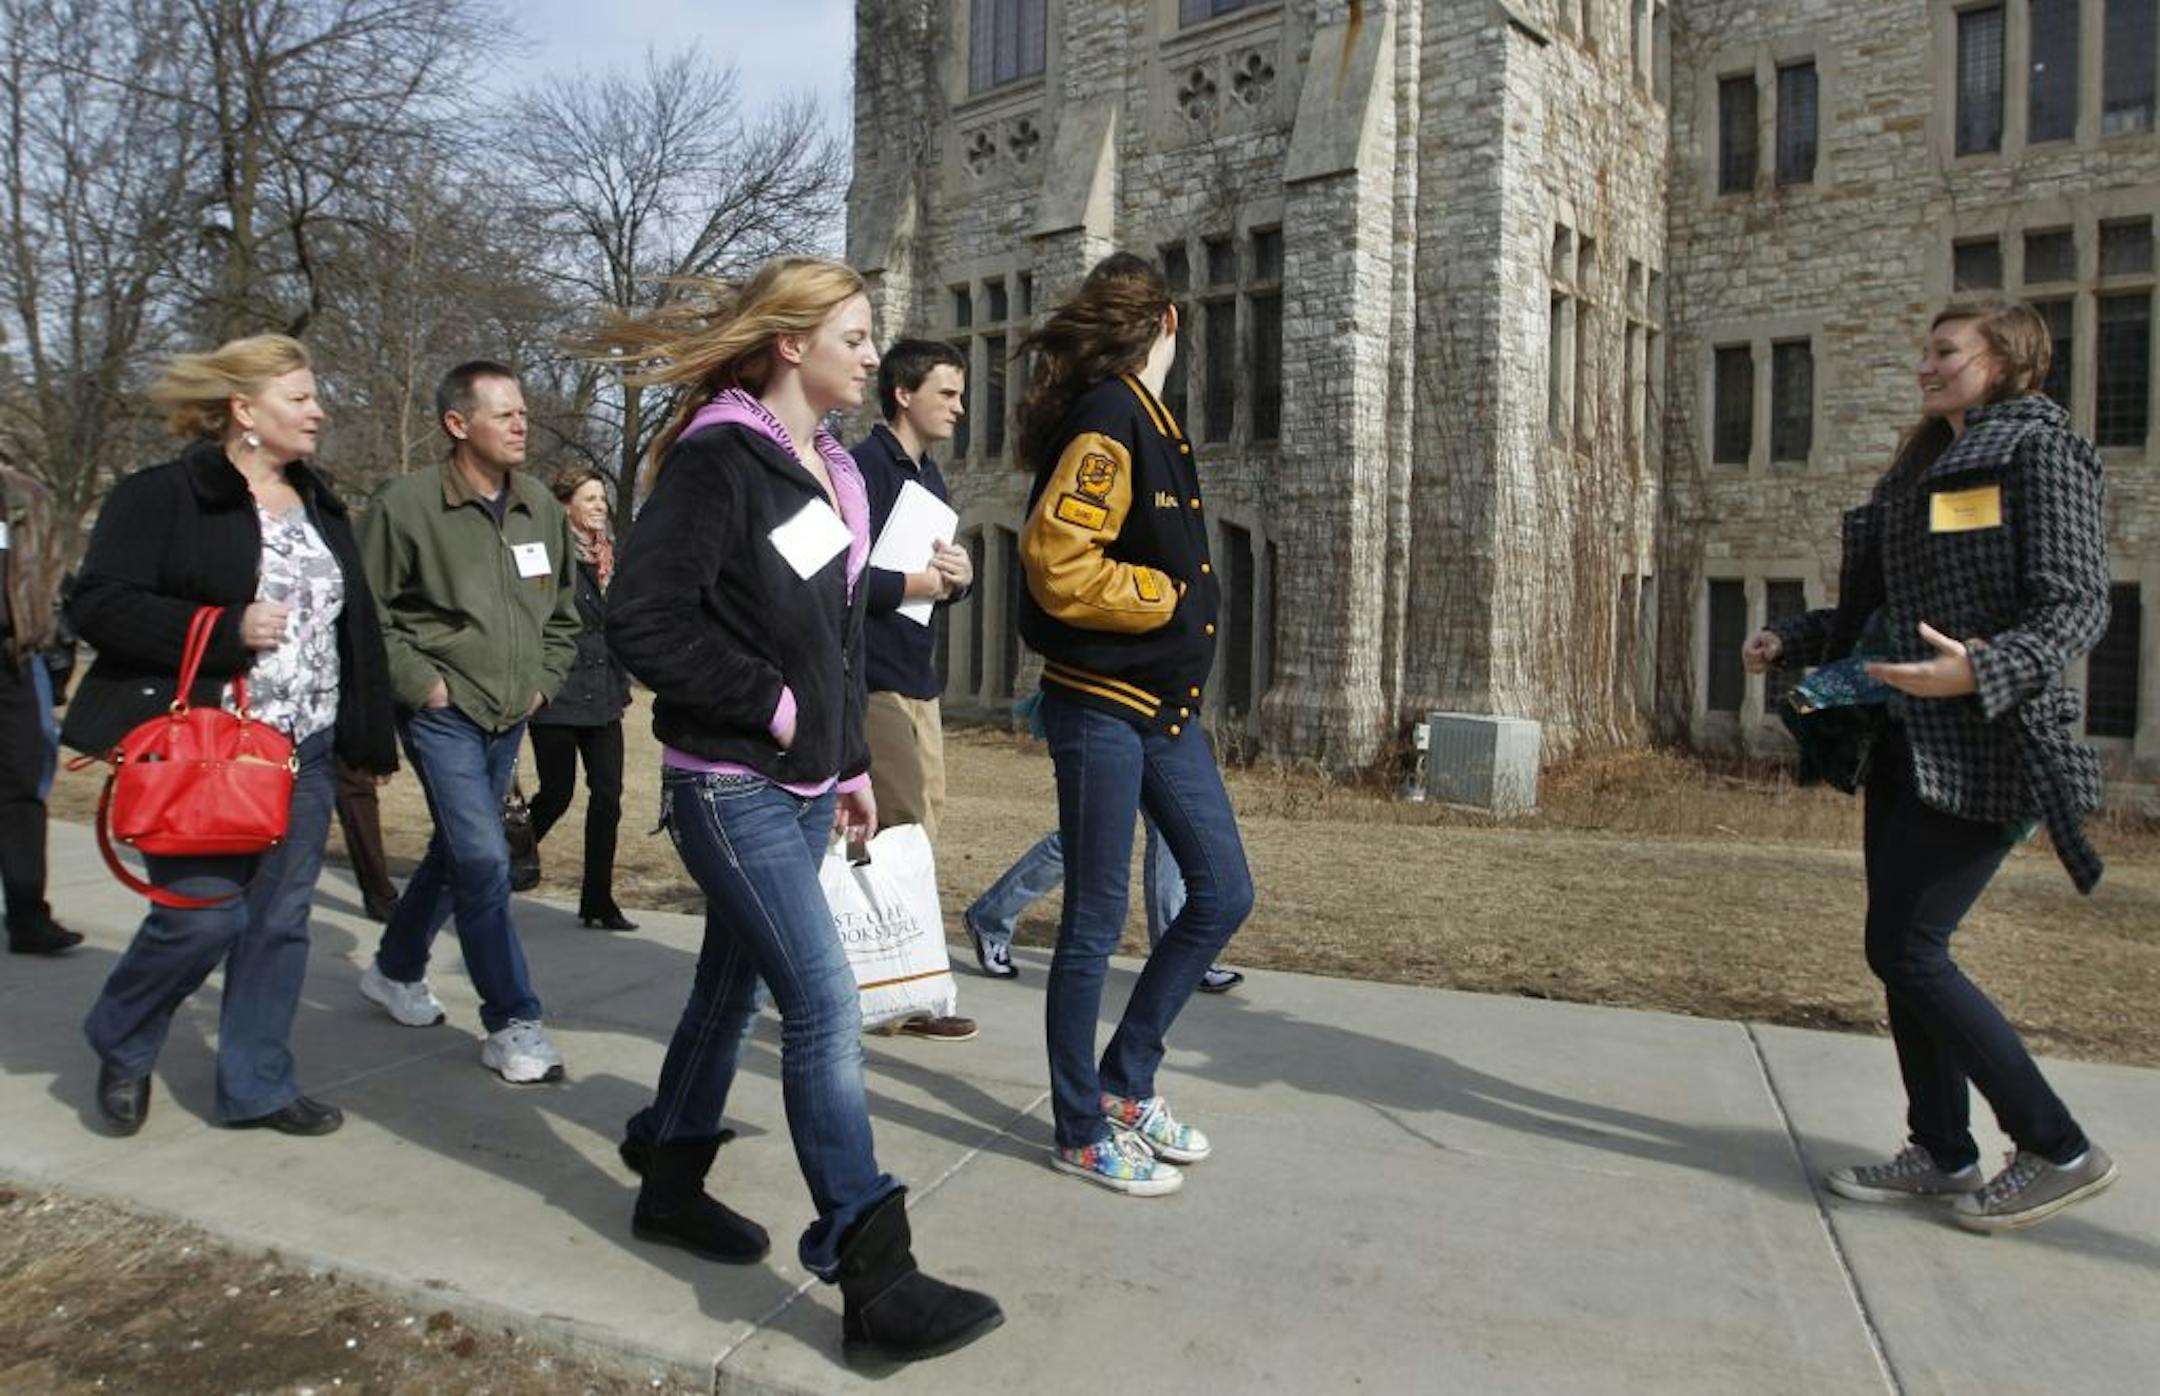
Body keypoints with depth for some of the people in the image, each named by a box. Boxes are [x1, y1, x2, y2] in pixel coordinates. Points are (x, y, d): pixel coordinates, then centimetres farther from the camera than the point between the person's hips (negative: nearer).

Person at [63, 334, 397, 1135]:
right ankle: (119, 1045, 25)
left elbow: (356, 630, 16)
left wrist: (372, 739, 12)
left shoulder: (321, 508, 14)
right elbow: (97, 606, -12)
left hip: (301, 757, 6)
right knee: (203, 917, -5)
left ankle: (256, 1088, 20)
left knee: (280, 921, 7)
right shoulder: (161, 497, -5)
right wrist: (225, 631, -22)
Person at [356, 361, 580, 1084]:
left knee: (456, 852, 18)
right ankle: (513, 1023, -1)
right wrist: (419, 683, -11)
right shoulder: (407, 504, -11)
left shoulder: (542, 509, 6)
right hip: (444, 715, -6)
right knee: (483, 861, -11)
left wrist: (544, 681, 9)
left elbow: (563, 612, 18)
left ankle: (394, 970, 40)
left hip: (510, 718, 6)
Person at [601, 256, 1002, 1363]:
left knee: (734, 984, 18)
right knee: (826, 1010, -11)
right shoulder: (717, 459, -14)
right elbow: (643, 621, -21)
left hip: (801, 784, 9)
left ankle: (671, 1182, 37)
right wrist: (769, 706, -15)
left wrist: (851, 763, 17)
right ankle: (871, 1278, -4)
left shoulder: (833, 473, 13)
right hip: (732, 786, -9)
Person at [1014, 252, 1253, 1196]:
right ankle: (1083, 1131, 19)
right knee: (1095, 925, 2)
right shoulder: (1108, 418, -15)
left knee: (1222, 893, 12)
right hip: (1101, 706, -9)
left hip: (1166, 705, 10)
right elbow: (1059, 563, -23)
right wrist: (1170, 596, -12)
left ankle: (1126, 1084, 26)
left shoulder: (1147, 420, 14)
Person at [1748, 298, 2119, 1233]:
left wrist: (1982, 673, -31)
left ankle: (2058, 1150, 6)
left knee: (1907, 951, -9)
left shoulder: (2040, 448, -5)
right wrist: (1792, 643, 5)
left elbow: (2078, 603, -16)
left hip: (1985, 748, -8)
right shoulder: (1922, 469, 19)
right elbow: (1870, 607, 20)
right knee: (1904, 951, 9)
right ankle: (1942, 1153, 22)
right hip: (1910, 744, 9)